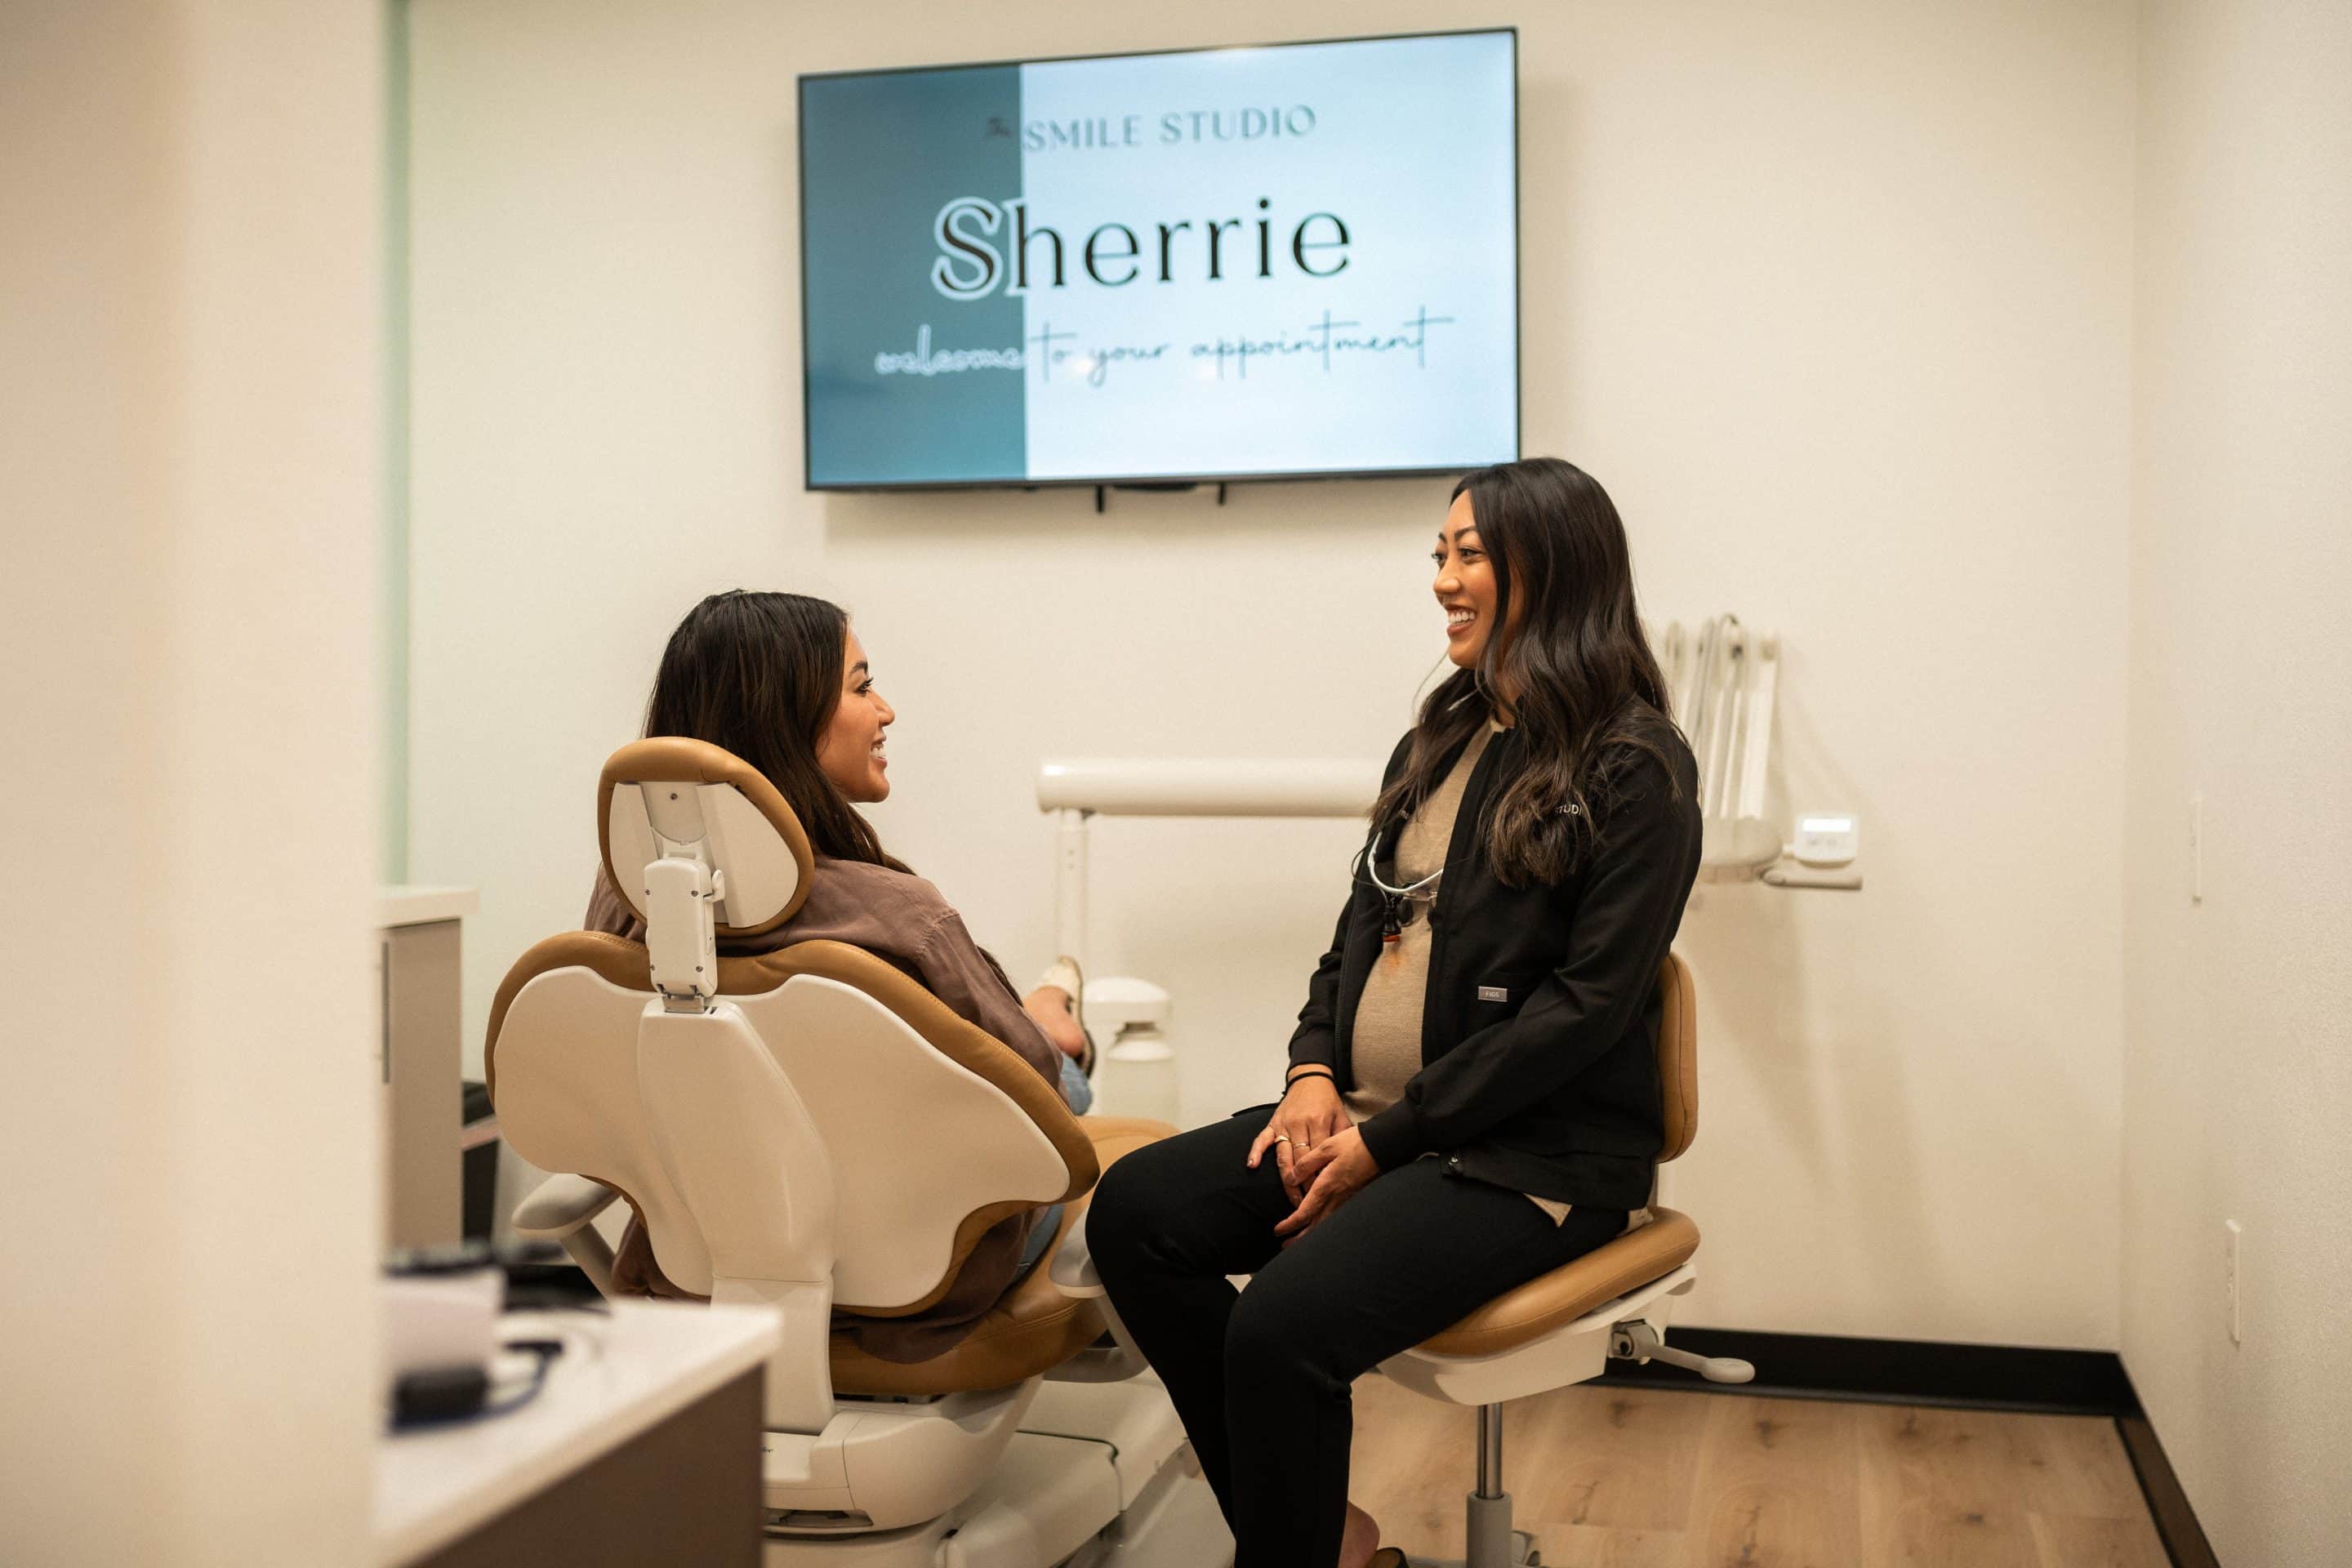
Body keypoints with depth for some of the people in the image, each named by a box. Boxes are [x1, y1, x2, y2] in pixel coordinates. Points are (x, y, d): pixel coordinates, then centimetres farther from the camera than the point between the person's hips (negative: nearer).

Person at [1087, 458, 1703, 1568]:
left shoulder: (1637, 770, -7)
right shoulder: (1438, 743, 16)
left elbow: (1587, 1005, -14)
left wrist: (1388, 1141, -16)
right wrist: (1315, 1070, -2)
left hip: (1540, 1149, -7)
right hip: (1372, 1114, 8)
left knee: (1284, 1320, -30)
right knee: (1134, 1212, -14)